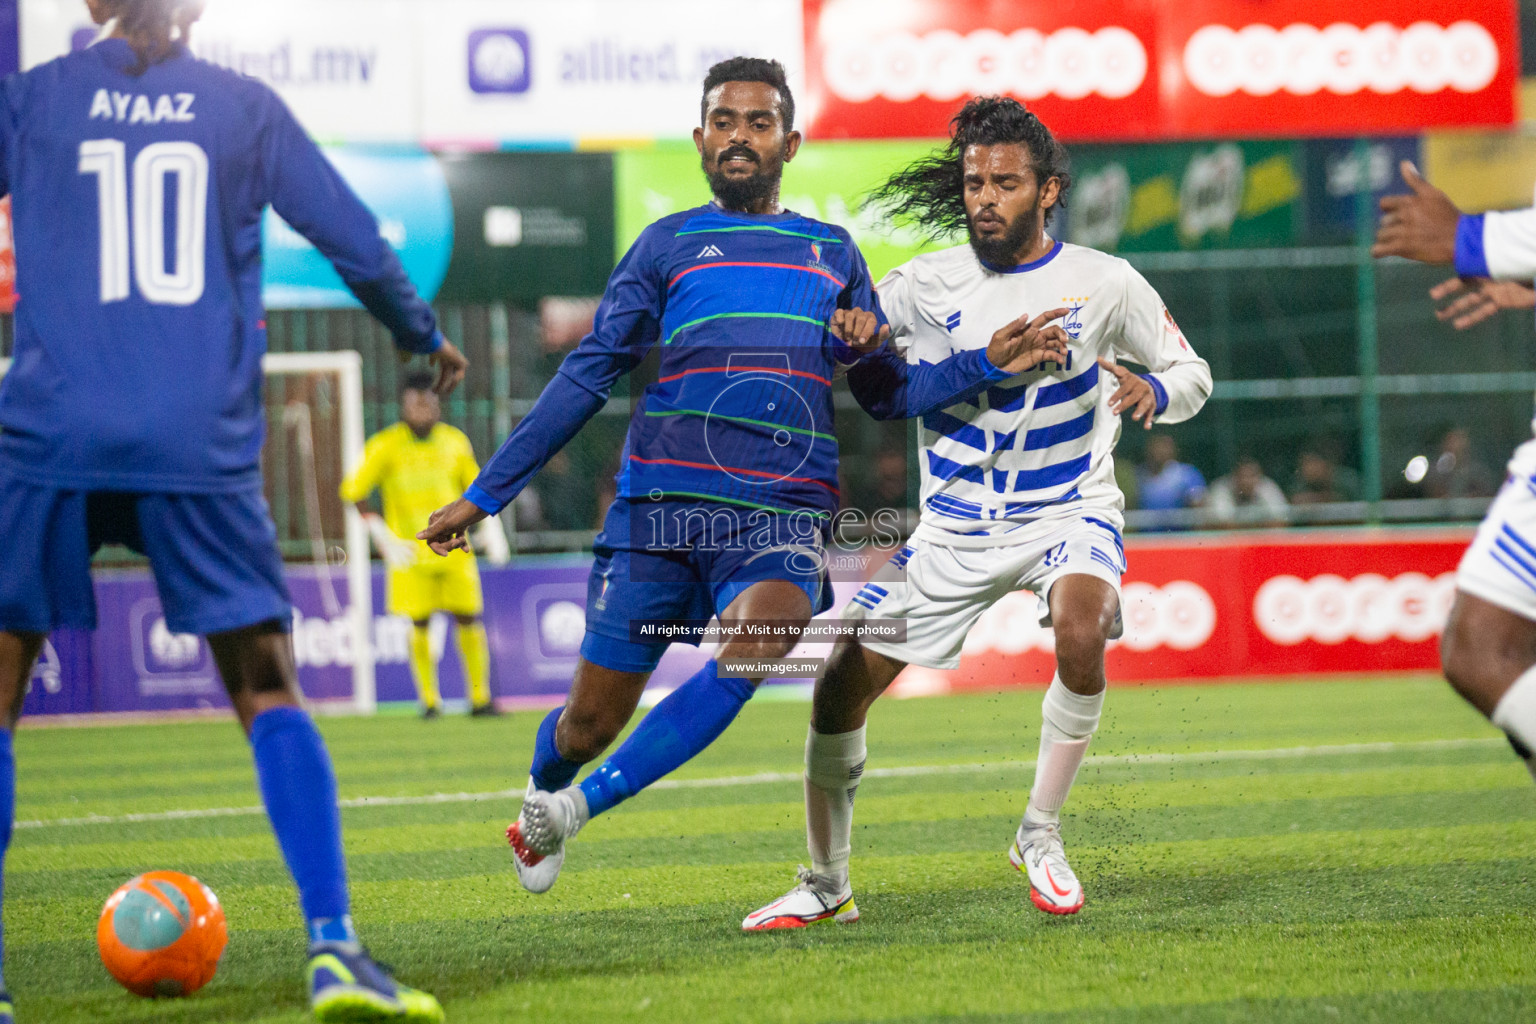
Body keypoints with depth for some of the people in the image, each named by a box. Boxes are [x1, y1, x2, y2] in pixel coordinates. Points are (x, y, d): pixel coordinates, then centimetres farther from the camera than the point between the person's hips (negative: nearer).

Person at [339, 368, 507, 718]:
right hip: (410, 551, -2)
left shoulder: (455, 442, 5)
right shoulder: (385, 446, -5)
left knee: (468, 620, -3)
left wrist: (489, 525, 7)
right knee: (419, 624, -6)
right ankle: (429, 700, 6)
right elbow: (353, 490, -3)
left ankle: (480, 698, 6)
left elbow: (475, 485, 19)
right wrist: (379, 532, -11)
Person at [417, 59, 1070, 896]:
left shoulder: (832, 252, 20)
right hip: (661, 504, -1)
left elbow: (887, 394, 24)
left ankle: (578, 806, -22)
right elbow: (587, 377, 13)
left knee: (761, 638, -31)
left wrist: (986, 365, 8)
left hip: (782, 514, 1)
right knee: (592, 717, 0)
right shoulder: (669, 245, 14)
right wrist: (485, 493, 9)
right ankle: (541, 798, 36)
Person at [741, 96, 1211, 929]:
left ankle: (1040, 836, -14)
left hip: (1066, 513, -2)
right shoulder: (928, 284, -2)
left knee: (1081, 634, -34)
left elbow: (1191, 374, 5)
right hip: (953, 529, 3)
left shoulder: (1103, 283, -5)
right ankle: (826, 885, 16)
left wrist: (1151, 392, -19)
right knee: (841, 687, -4)